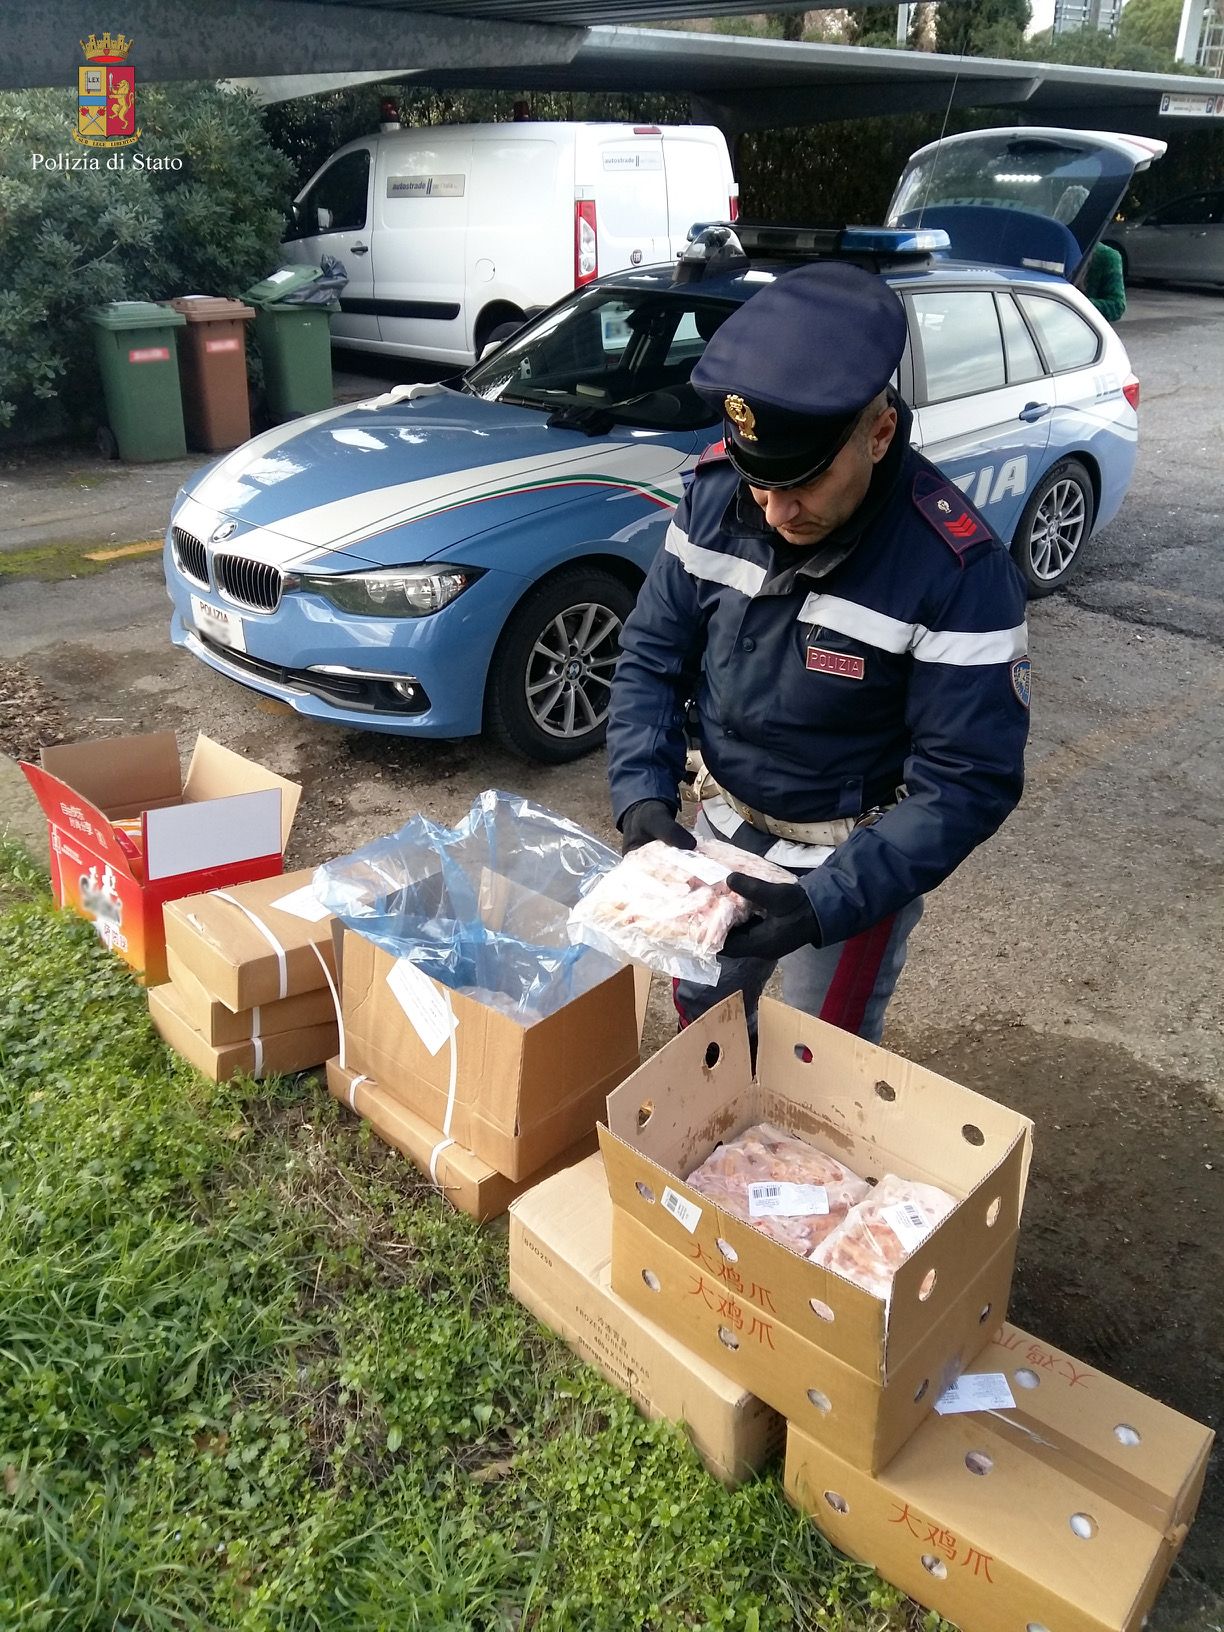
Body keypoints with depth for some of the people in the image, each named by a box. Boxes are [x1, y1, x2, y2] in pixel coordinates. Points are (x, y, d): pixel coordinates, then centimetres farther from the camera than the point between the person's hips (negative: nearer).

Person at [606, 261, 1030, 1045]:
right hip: (724, 825, 5)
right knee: (699, 1015, 23)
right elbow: (653, 654, -4)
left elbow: (969, 781, -23)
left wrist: (825, 901, -33)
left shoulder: (958, 567, -27)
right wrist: (642, 798, -19)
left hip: (853, 857, -4)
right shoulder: (716, 490, -13)